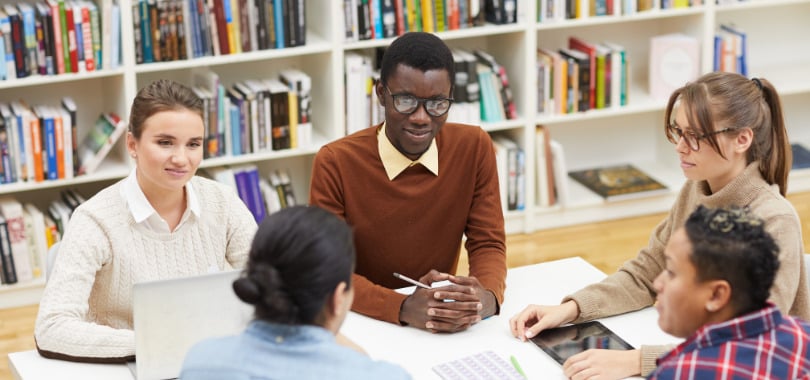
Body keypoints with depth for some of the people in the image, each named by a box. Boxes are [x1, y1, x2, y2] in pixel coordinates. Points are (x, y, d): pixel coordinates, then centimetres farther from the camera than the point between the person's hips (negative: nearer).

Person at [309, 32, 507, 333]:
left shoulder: (474, 148, -3)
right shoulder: (335, 163, -12)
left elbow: (488, 243, 0)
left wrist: (488, 296, -22)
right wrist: (402, 308, -29)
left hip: (444, 335, 3)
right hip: (364, 325, -3)